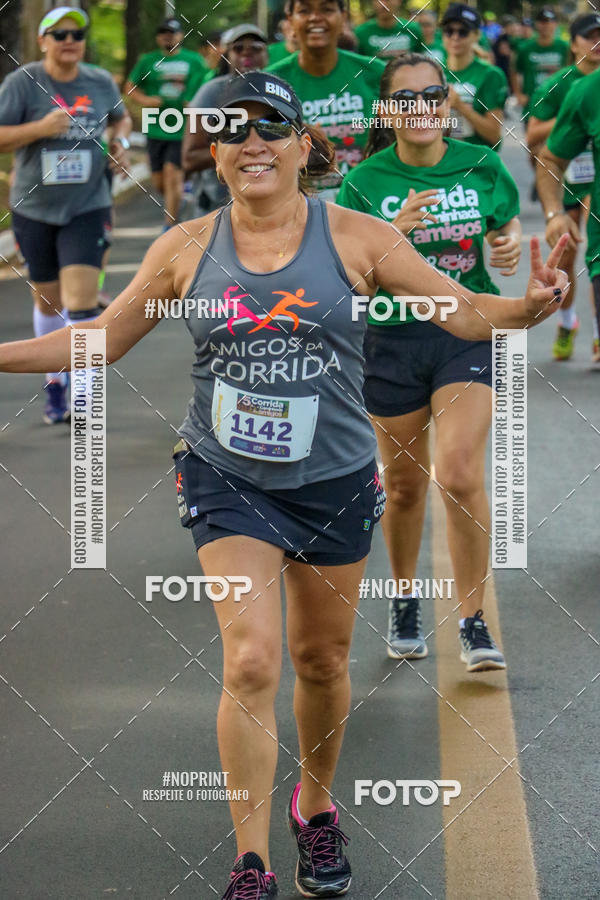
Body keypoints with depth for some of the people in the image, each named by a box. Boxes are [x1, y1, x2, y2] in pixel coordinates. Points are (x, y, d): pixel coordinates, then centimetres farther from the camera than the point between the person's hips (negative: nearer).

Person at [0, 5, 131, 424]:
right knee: (47, 301, 12)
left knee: (81, 301, -13)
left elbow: (121, 117, 23)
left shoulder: (101, 82, 2)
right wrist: (40, 128, -24)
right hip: (35, 209, 0)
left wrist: (120, 140, 3)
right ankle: (54, 384, 30)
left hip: (88, 208, 0)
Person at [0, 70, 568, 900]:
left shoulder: (357, 239, -6)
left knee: (321, 660, 15)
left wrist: (529, 307, -29)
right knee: (251, 662, -14)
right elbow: (101, 340, 6)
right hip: (228, 481, -1)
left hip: (335, 480, 1)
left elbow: (466, 312, -9)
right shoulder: (186, 250, -3)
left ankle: (316, 808, 42)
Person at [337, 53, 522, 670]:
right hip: (393, 340, 1)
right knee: (404, 486, 11)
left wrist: (510, 247, -8)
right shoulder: (365, 183, -4)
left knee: (461, 475, -16)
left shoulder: (481, 167, 0)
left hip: (468, 334, 0)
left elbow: (507, 229, 16)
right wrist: (394, 233, -26)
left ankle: (473, 622, -6)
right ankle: (404, 605, 35)